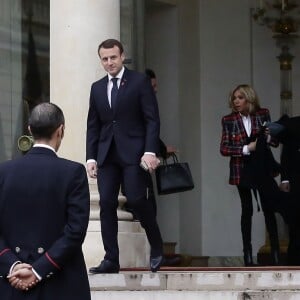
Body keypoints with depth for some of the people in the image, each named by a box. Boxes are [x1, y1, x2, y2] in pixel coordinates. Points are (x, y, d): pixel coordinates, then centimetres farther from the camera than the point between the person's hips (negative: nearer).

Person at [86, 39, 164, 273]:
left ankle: (157, 249, 7)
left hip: (134, 153, -4)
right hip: (107, 154, 4)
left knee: (136, 199, -14)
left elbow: (152, 119, -3)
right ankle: (111, 259, 1)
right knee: (107, 203, -3)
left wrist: (150, 151, -13)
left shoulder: (139, 82, 1)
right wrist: (91, 157, 6)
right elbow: (93, 126, 16)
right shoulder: (97, 88, 15)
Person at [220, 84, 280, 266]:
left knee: (268, 207, -4)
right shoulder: (229, 120, -2)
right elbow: (224, 149, -5)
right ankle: (247, 253, 10)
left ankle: (276, 252, 1)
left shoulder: (263, 115, 0)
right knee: (247, 210, 5)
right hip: (242, 169, 0)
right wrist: (247, 148, -15)